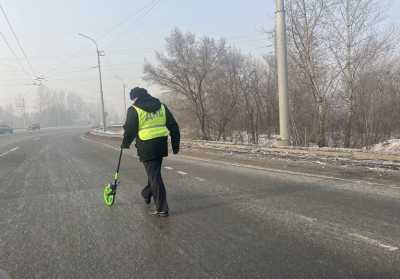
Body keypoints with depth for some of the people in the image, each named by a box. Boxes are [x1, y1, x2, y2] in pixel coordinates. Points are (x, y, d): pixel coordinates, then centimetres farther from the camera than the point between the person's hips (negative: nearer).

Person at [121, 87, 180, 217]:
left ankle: (162, 209, 1)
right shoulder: (162, 106, 10)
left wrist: (125, 144, 14)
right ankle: (147, 194, 46)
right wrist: (175, 145, 15)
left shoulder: (134, 110, -4)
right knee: (154, 172, 24)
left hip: (146, 147, -5)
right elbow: (174, 126, 9)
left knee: (154, 176, -1)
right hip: (161, 145, 6)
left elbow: (130, 130, -4)